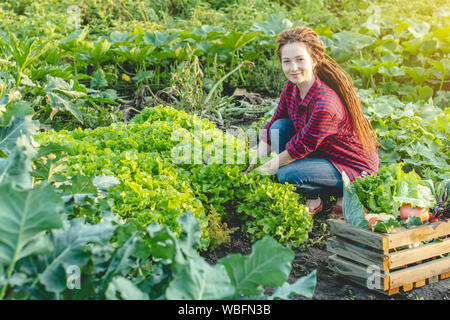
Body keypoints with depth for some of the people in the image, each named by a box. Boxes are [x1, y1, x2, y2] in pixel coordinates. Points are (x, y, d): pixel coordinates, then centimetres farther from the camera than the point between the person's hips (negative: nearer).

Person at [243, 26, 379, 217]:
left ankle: (344, 193, 1)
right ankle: (310, 198, 0)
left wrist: (262, 172, -17)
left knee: (286, 175, -27)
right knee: (279, 127, -9)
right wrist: (253, 165, -9)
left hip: (354, 166, -9)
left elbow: (300, 147, -26)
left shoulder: (325, 105, -34)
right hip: (323, 152, 9)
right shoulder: (290, 88, -8)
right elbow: (271, 126, 1)